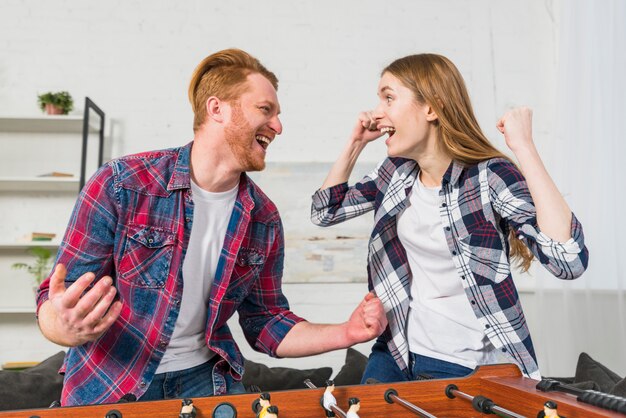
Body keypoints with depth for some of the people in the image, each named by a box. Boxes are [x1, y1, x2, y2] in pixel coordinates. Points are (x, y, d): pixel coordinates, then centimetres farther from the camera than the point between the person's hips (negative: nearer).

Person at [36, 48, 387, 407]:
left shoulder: (264, 219, -7)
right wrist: (69, 326, -37)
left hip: (203, 376, 1)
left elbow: (267, 323, 1)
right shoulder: (120, 184, -19)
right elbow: (56, 307, -14)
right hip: (107, 383, 0)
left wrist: (346, 333, -12)